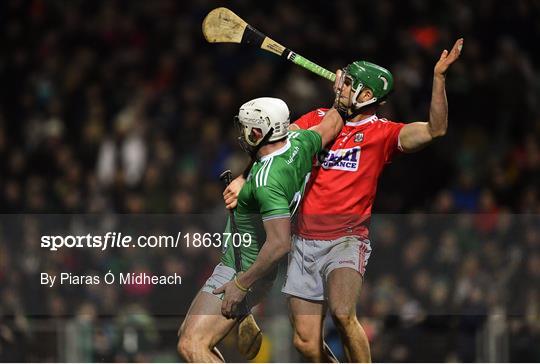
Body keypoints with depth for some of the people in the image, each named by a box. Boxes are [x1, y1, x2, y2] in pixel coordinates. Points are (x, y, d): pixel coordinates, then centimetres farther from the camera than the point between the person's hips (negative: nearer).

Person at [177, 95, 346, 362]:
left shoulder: (266, 180, -29)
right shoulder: (300, 145, -4)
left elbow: (280, 243, -33)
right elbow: (334, 123, 15)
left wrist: (241, 285, -26)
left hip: (244, 271, -10)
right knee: (187, 336, 17)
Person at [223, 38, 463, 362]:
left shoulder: (382, 132, -1)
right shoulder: (319, 119, 12)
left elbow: (435, 130, -14)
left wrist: (439, 77, -24)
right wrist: (243, 179, -9)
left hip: (346, 241, -5)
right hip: (305, 242, 5)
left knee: (342, 313, -30)